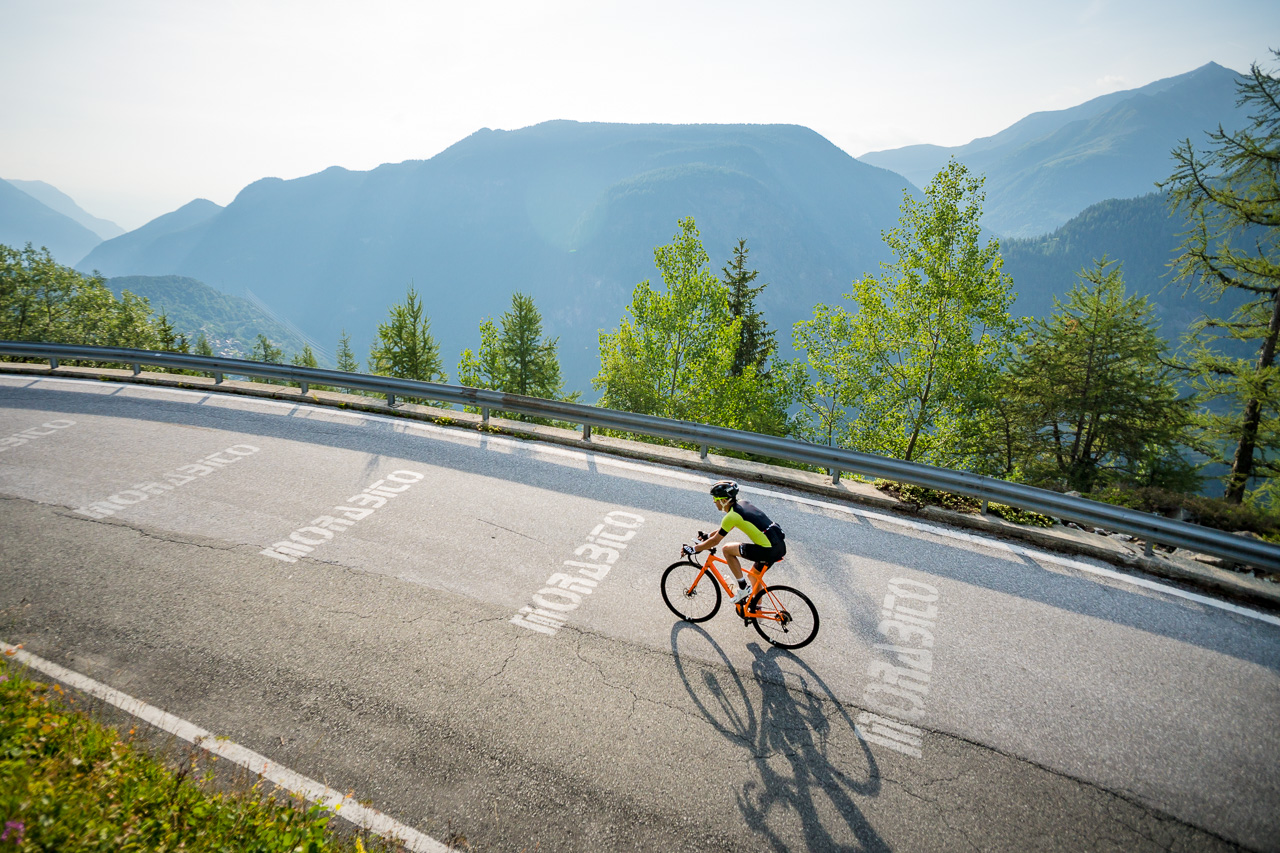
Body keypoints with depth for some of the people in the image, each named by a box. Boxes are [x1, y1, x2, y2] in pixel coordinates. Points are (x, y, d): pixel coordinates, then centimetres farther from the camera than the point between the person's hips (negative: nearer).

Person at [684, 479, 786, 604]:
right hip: (781, 546, 9)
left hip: (769, 550, -9)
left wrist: (693, 549, 5)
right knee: (754, 576, 26)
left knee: (727, 549, 1)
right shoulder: (742, 504, 14)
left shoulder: (732, 515, -11)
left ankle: (743, 588, 5)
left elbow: (715, 541, -5)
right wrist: (707, 536, 34)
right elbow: (724, 528, 30)